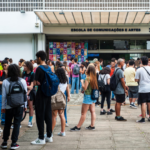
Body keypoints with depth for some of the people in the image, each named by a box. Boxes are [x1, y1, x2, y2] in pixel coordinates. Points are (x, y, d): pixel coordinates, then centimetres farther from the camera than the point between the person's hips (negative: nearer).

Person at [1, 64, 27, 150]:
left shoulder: (5, 82, -6)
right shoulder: (22, 81, -5)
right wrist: (25, 105, 8)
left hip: (9, 106, 1)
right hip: (19, 106, -1)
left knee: (7, 124, 13)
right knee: (17, 124, 5)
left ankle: (5, 142, 19)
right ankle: (14, 143, 6)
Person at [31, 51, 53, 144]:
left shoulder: (39, 69, -16)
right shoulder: (49, 68, 8)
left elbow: (36, 83, -17)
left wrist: (38, 83, 2)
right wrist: (44, 83, 9)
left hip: (41, 95, -8)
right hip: (48, 94, 8)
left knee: (40, 116, -1)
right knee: (48, 115, 13)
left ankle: (41, 138, 2)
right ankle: (49, 136, 20)